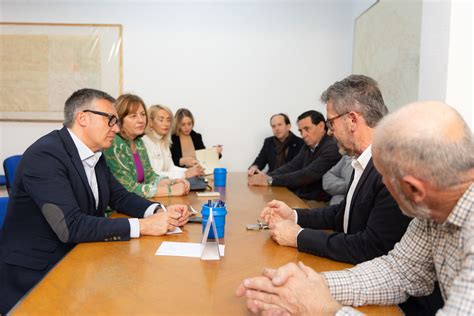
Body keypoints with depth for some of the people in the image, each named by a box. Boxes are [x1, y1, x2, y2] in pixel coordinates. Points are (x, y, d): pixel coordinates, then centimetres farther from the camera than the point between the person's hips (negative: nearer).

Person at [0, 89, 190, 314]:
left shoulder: (94, 154, 4)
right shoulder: (44, 155, -22)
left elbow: (119, 196, 10)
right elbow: (70, 226, -28)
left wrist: (160, 211, -9)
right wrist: (143, 226, -26)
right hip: (35, 276, -7)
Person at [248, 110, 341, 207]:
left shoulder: (332, 148, -16)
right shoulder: (308, 146, 11)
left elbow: (308, 175, -23)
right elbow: (291, 167, 6)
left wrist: (270, 180, -23)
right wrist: (268, 176, -12)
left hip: (316, 203, -7)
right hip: (298, 198, 7)